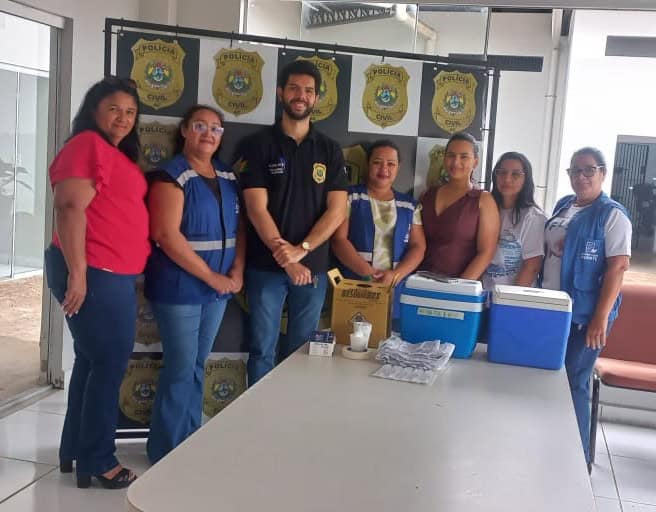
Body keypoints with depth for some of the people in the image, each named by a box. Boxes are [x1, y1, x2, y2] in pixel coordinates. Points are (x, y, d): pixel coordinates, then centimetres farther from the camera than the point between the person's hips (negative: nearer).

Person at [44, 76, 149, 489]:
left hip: (116, 275, 10)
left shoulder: (119, 154, 19)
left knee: (94, 361, 16)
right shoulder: (87, 145, -11)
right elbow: (70, 209, -20)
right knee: (110, 362, -3)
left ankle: (76, 449, 28)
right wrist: (77, 272, -25)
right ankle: (97, 461, 10)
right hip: (93, 274, -10)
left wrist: (131, 271, 23)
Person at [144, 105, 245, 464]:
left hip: (218, 289, 7)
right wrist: (212, 277, -17)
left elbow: (239, 227, 13)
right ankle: (166, 450, 14)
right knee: (180, 368, -1)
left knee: (197, 366, 15)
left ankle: (190, 441, 28)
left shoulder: (227, 177, 11)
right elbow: (167, 235, -19)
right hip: (179, 288, -7)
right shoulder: (171, 175, -10)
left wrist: (237, 272, -3)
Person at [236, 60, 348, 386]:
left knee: (302, 351, 10)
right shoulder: (258, 145, 0)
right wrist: (286, 259, -15)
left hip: (313, 267, 2)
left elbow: (337, 210, 0)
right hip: (266, 266, -2)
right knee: (263, 350, 3)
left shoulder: (329, 150, 7)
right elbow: (257, 209, -8)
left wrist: (301, 249, -14)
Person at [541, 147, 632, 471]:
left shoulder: (612, 215, -9)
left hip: (584, 315, -7)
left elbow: (618, 267, -15)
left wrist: (601, 318, -20)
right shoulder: (562, 206, 11)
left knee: (573, 382, -2)